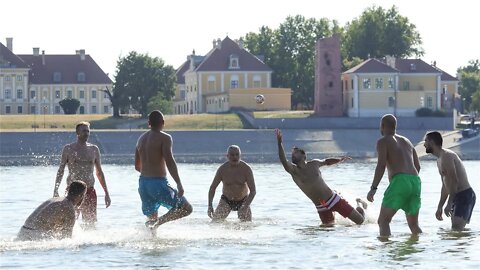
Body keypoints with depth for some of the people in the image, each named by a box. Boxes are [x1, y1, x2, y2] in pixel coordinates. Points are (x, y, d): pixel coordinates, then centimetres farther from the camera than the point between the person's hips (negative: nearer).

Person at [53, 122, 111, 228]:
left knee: (91, 222, -2)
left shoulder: (94, 149, 10)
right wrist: (55, 190, -3)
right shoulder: (68, 149, 3)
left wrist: (106, 192, 12)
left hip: (89, 191, 2)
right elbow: (61, 170, 5)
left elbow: (99, 172, 15)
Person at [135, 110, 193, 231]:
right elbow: (170, 162, -20)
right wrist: (179, 184, -21)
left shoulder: (141, 138, 14)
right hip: (158, 183, -7)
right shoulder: (164, 138, -8)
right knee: (186, 208, -1)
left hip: (143, 183, 7)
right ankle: (157, 222, -21)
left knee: (152, 217, 19)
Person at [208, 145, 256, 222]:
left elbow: (253, 191, -19)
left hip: (243, 201, 0)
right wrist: (210, 205, -21)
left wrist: (246, 205, -34)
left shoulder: (246, 169, -18)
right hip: (226, 201, 0)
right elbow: (212, 188, -8)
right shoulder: (222, 169, -16)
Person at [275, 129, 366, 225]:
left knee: (360, 221, 3)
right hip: (321, 207, 0)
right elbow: (284, 162, -30)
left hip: (334, 199, 0)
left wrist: (339, 159, 13)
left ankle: (359, 204, 37)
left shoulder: (313, 164, 0)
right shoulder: (293, 170, -9)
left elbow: (326, 161, 24)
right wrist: (279, 143, -41)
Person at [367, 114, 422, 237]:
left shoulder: (383, 141, 6)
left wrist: (373, 188, -11)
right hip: (416, 182, 7)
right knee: (413, 224, 19)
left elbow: (381, 165, -8)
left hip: (400, 181, -7)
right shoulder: (406, 141, 27)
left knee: (383, 221, -6)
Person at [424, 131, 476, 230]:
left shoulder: (446, 156, -13)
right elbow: (445, 185, 26)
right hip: (457, 197, 11)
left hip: (465, 195, -11)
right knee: (455, 230, 7)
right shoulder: (440, 160, 19)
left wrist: (449, 205, -23)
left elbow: (454, 181, -22)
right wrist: (439, 208, 24)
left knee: (457, 229, -23)